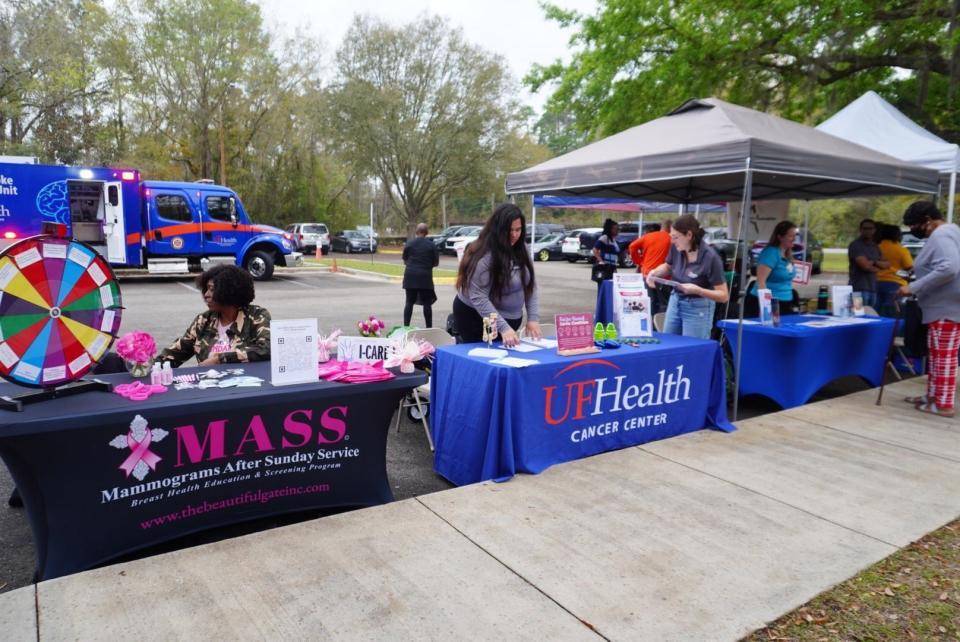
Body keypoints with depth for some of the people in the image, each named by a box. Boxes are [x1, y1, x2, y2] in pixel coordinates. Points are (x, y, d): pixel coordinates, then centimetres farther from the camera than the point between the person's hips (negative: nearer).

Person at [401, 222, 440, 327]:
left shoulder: (409, 244, 3)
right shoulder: (431, 245, -1)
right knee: (427, 303, 4)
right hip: (425, 277, -2)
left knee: (409, 302, 8)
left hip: (410, 276, 2)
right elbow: (436, 263, 4)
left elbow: (405, 261, 10)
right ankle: (429, 328, 6)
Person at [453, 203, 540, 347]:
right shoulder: (484, 255, -22)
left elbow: (531, 284, 3)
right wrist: (503, 328, -31)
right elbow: (478, 298, -26)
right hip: (477, 318, -6)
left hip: (510, 318, 7)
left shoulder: (522, 249, 0)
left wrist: (533, 318, -8)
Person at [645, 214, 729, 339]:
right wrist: (654, 273, -8)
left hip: (698, 308, -6)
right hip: (675, 302, 6)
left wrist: (697, 290, -34)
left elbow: (724, 296, -20)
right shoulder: (677, 248, -10)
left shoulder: (711, 257, -24)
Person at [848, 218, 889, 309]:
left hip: (873, 288, 8)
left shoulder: (875, 246, 19)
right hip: (859, 289, -8)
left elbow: (887, 264, 15)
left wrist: (874, 262, -5)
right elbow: (865, 265, -15)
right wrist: (878, 268, 4)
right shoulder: (856, 245, -6)